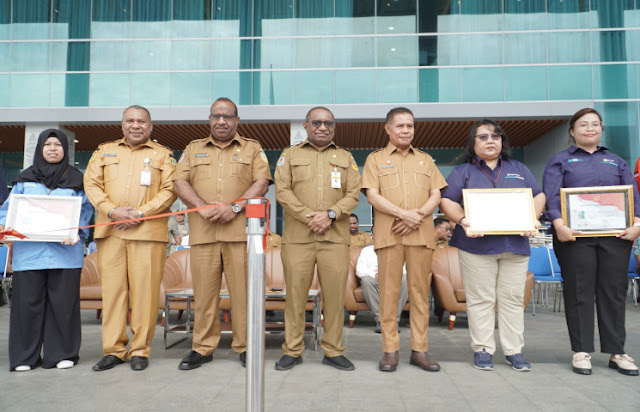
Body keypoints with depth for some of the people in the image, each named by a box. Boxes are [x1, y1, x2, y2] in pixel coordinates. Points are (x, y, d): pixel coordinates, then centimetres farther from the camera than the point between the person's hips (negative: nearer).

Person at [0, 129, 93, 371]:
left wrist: (77, 232, -12)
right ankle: (24, 356, 13)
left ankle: (62, 353, 11)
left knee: (63, 302, 0)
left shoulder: (76, 179, 11)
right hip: (29, 250, 1)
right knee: (28, 302, 2)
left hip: (65, 250, -1)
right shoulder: (26, 178, 15)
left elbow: (85, 210, 6)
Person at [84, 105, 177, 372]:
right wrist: (112, 211, -7)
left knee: (145, 290, -3)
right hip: (110, 230, 2)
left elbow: (169, 189, 1)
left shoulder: (162, 155, 12)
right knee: (112, 289, 2)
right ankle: (113, 350, 11)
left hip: (148, 231, -2)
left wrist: (141, 213, -11)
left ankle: (140, 350, 7)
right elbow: (91, 183, 9)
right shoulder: (104, 151, 20)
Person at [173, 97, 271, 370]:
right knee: (204, 291, 4)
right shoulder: (193, 149, 20)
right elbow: (180, 183, 8)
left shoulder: (253, 148, 14)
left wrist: (235, 207, -12)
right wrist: (203, 207, -9)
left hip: (241, 231, -2)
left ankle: (245, 346, 10)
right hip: (203, 233, 2)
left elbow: (262, 183, 2)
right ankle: (203, 348, 14)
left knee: (243, 290, -2)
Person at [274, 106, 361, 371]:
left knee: (335, 295, 1)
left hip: (335, 237, 1)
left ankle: (333, 352, 14)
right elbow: (282, 191, 1)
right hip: (297, 237, -1)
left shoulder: (345, 158, 17)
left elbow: (353, 194, 7)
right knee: (295, 294, 1)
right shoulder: (290, 155, 14)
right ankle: (292, 351, 13)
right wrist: (308, 216, -11)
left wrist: (330, 214, -10)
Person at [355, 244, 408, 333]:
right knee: (366, 280, -35)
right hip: (374, 280, -1)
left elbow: (403, 270, 7)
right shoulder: (366, 250, 17)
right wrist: (375, 274, -17)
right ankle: (379, 319, -32)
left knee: (404, 280, -32)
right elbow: (359, 270, 3)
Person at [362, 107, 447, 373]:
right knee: (389, 291, -2)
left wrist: (418, 215, -8)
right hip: (389, 234, -2)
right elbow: (372, 195, -1)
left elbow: (436, 195, 11)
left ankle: (420, 350, 10)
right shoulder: (376, 159, 11)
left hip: (421, 234, 2)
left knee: (420, 291, 3)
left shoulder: (425, 160, 20)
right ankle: (390, 350, 5)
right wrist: (403, 214, -13)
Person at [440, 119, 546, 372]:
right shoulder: (463, 172, 9)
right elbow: (447, 201, 1)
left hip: (515, 245, 3)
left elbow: (538, 196, 16)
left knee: (513, 298, 5)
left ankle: (514, 350, 14)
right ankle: (482, 350, 8)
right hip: (477, 245, -3)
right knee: (480, 299, -1)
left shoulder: (519, 170, 19)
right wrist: (461, 220, -18)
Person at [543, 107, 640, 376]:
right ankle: (581, 352, 7)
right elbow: (551, 196, -3)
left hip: (615, 236, 3)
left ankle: (616, 352, 13)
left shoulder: (616, 162, 20)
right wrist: (559, 225, -19)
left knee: (614, 292, 4)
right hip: (575, 236, -3)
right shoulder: (560, 161, 10)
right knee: (579, 293, -1)